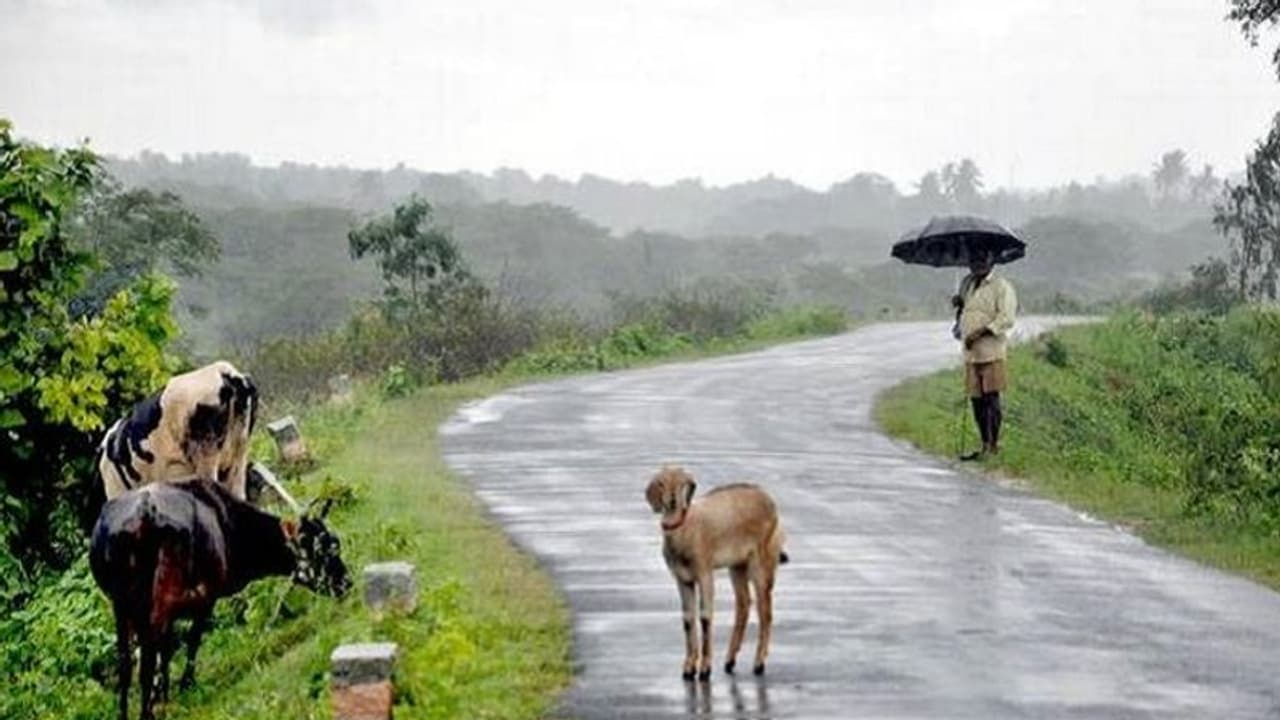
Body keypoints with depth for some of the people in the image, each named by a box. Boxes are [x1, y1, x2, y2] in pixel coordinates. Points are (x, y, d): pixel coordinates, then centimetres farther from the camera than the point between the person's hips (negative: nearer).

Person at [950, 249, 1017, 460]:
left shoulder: (1001, 286, -4)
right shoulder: (967, 284, 19)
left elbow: (1006, 318, -13)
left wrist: (980, 332, -20)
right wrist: (958, 305, 10)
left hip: (992, 350, -7)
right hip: (970, 352, 7)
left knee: (991, 398, -8)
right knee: (976, 399, 8)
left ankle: (994, 444, -2)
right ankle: (986, 446, 15)